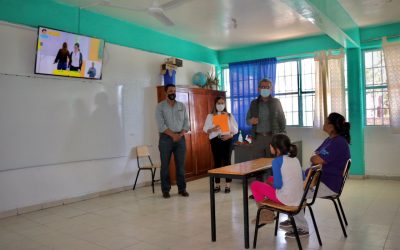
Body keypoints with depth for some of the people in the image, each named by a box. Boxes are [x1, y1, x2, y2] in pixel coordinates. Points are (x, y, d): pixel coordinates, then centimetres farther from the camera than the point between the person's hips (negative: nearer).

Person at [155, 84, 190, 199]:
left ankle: (182, 188, 15)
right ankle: (165, 190, 10)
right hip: (166, 138, -2)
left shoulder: (182, 106, 10)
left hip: (180, 138, 3)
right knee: (165, 165, 1)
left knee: (180, 165, 5)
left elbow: (186, 122, 5)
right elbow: (161, 125, -11)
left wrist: (180, 135, -10)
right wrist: (173, 135, -17)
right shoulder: (160, 106, -1)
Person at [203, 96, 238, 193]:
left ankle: (228, 185, 6)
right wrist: (212, 129, -17)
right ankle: (217, 185, 12)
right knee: (217, 162, 4)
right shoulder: (210, 116, 6)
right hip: (215, 140, 0)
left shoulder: (229, 115, 7)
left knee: (227, 161, -1)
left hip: (227, 140, 0)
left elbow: (235, 129, 5)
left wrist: (230, 135, -14)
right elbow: (205, 129, 1)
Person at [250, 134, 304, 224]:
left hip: (285, 199, -7)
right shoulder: (295, 158, 5)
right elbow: (302, 177, 15)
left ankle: (265, 214, 20)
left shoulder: (277, 161, -15)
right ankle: (268, 212, 32)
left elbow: (278, 185, -21)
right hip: (299, 198, 7)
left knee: (254, 185, 8)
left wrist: (272, 184, 2)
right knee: (270, 179, 28)